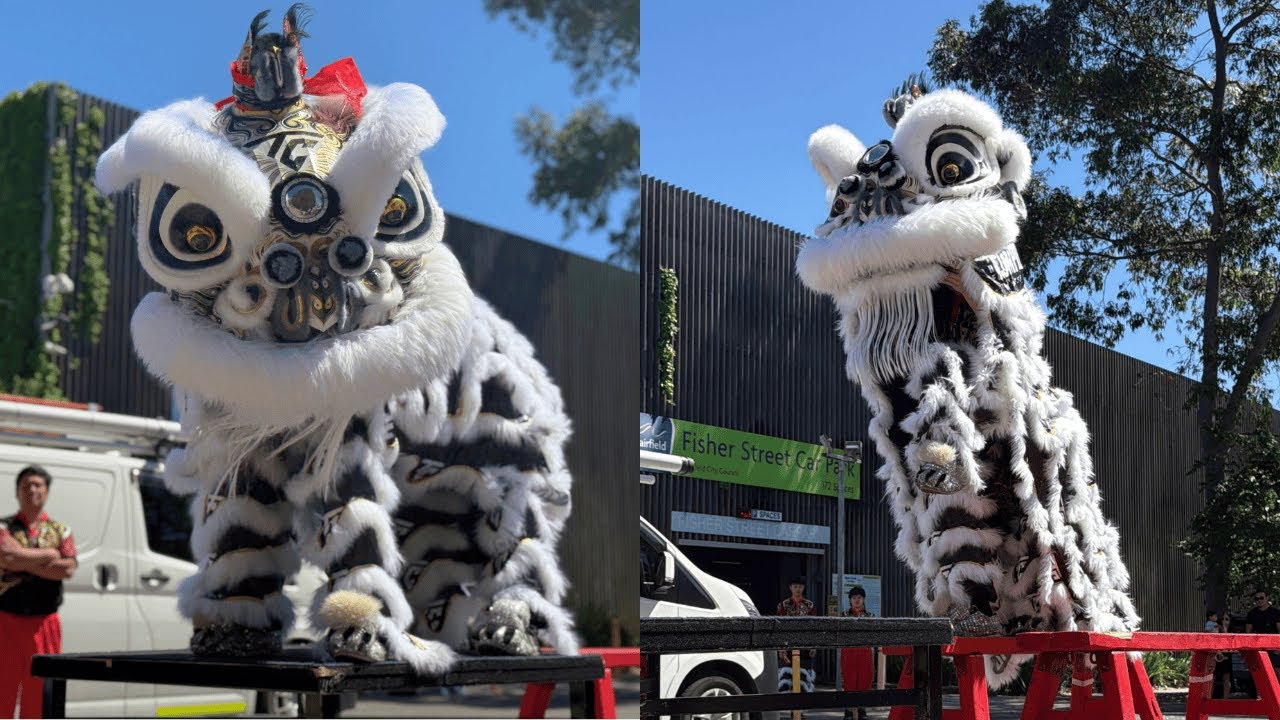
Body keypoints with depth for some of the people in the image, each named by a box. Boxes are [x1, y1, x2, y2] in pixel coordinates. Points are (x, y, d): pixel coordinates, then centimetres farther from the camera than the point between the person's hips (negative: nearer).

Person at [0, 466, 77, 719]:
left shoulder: (60, 531, 10)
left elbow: (68, 568, -6)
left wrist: (23, 562, -9)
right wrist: (49, 554, -7)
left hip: (44, 624, 2)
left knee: (38, 692, 3)